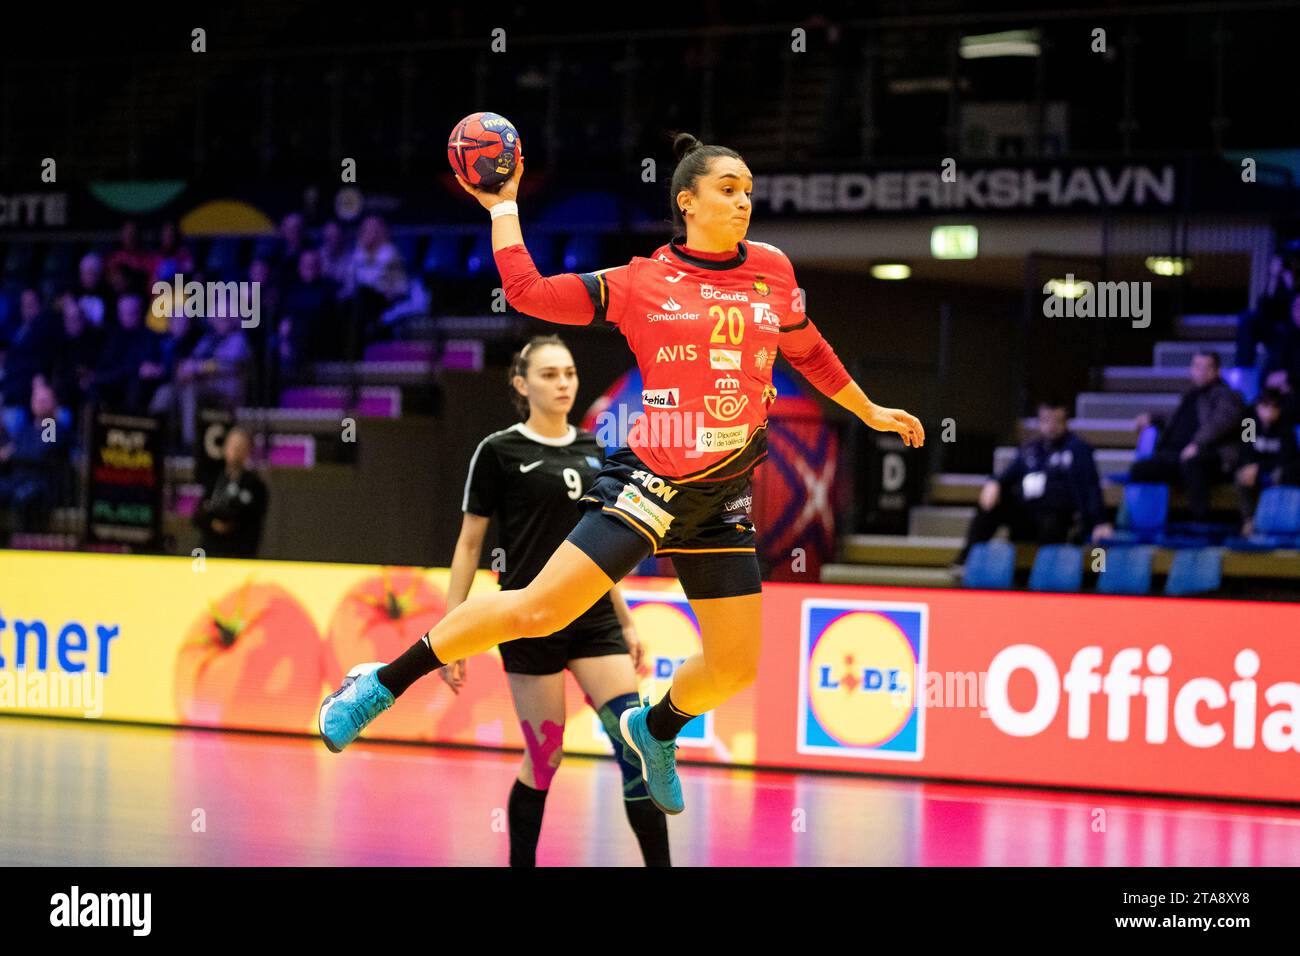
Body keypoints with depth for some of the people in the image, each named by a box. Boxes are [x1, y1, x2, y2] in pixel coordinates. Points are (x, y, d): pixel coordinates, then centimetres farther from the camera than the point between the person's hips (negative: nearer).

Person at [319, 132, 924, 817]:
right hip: (651, 481, -5)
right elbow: (527, 291, -3)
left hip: (723, 498, 5)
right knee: (539, 610, -15)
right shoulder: (640, 283, -2)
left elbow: (810, 352, 26)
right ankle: (382, 683, -2)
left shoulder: (771, 271, 9)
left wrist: (870, 412, 35)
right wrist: (502, 207, 4)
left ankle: (655, 729, 37)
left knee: (734, 667, 4)